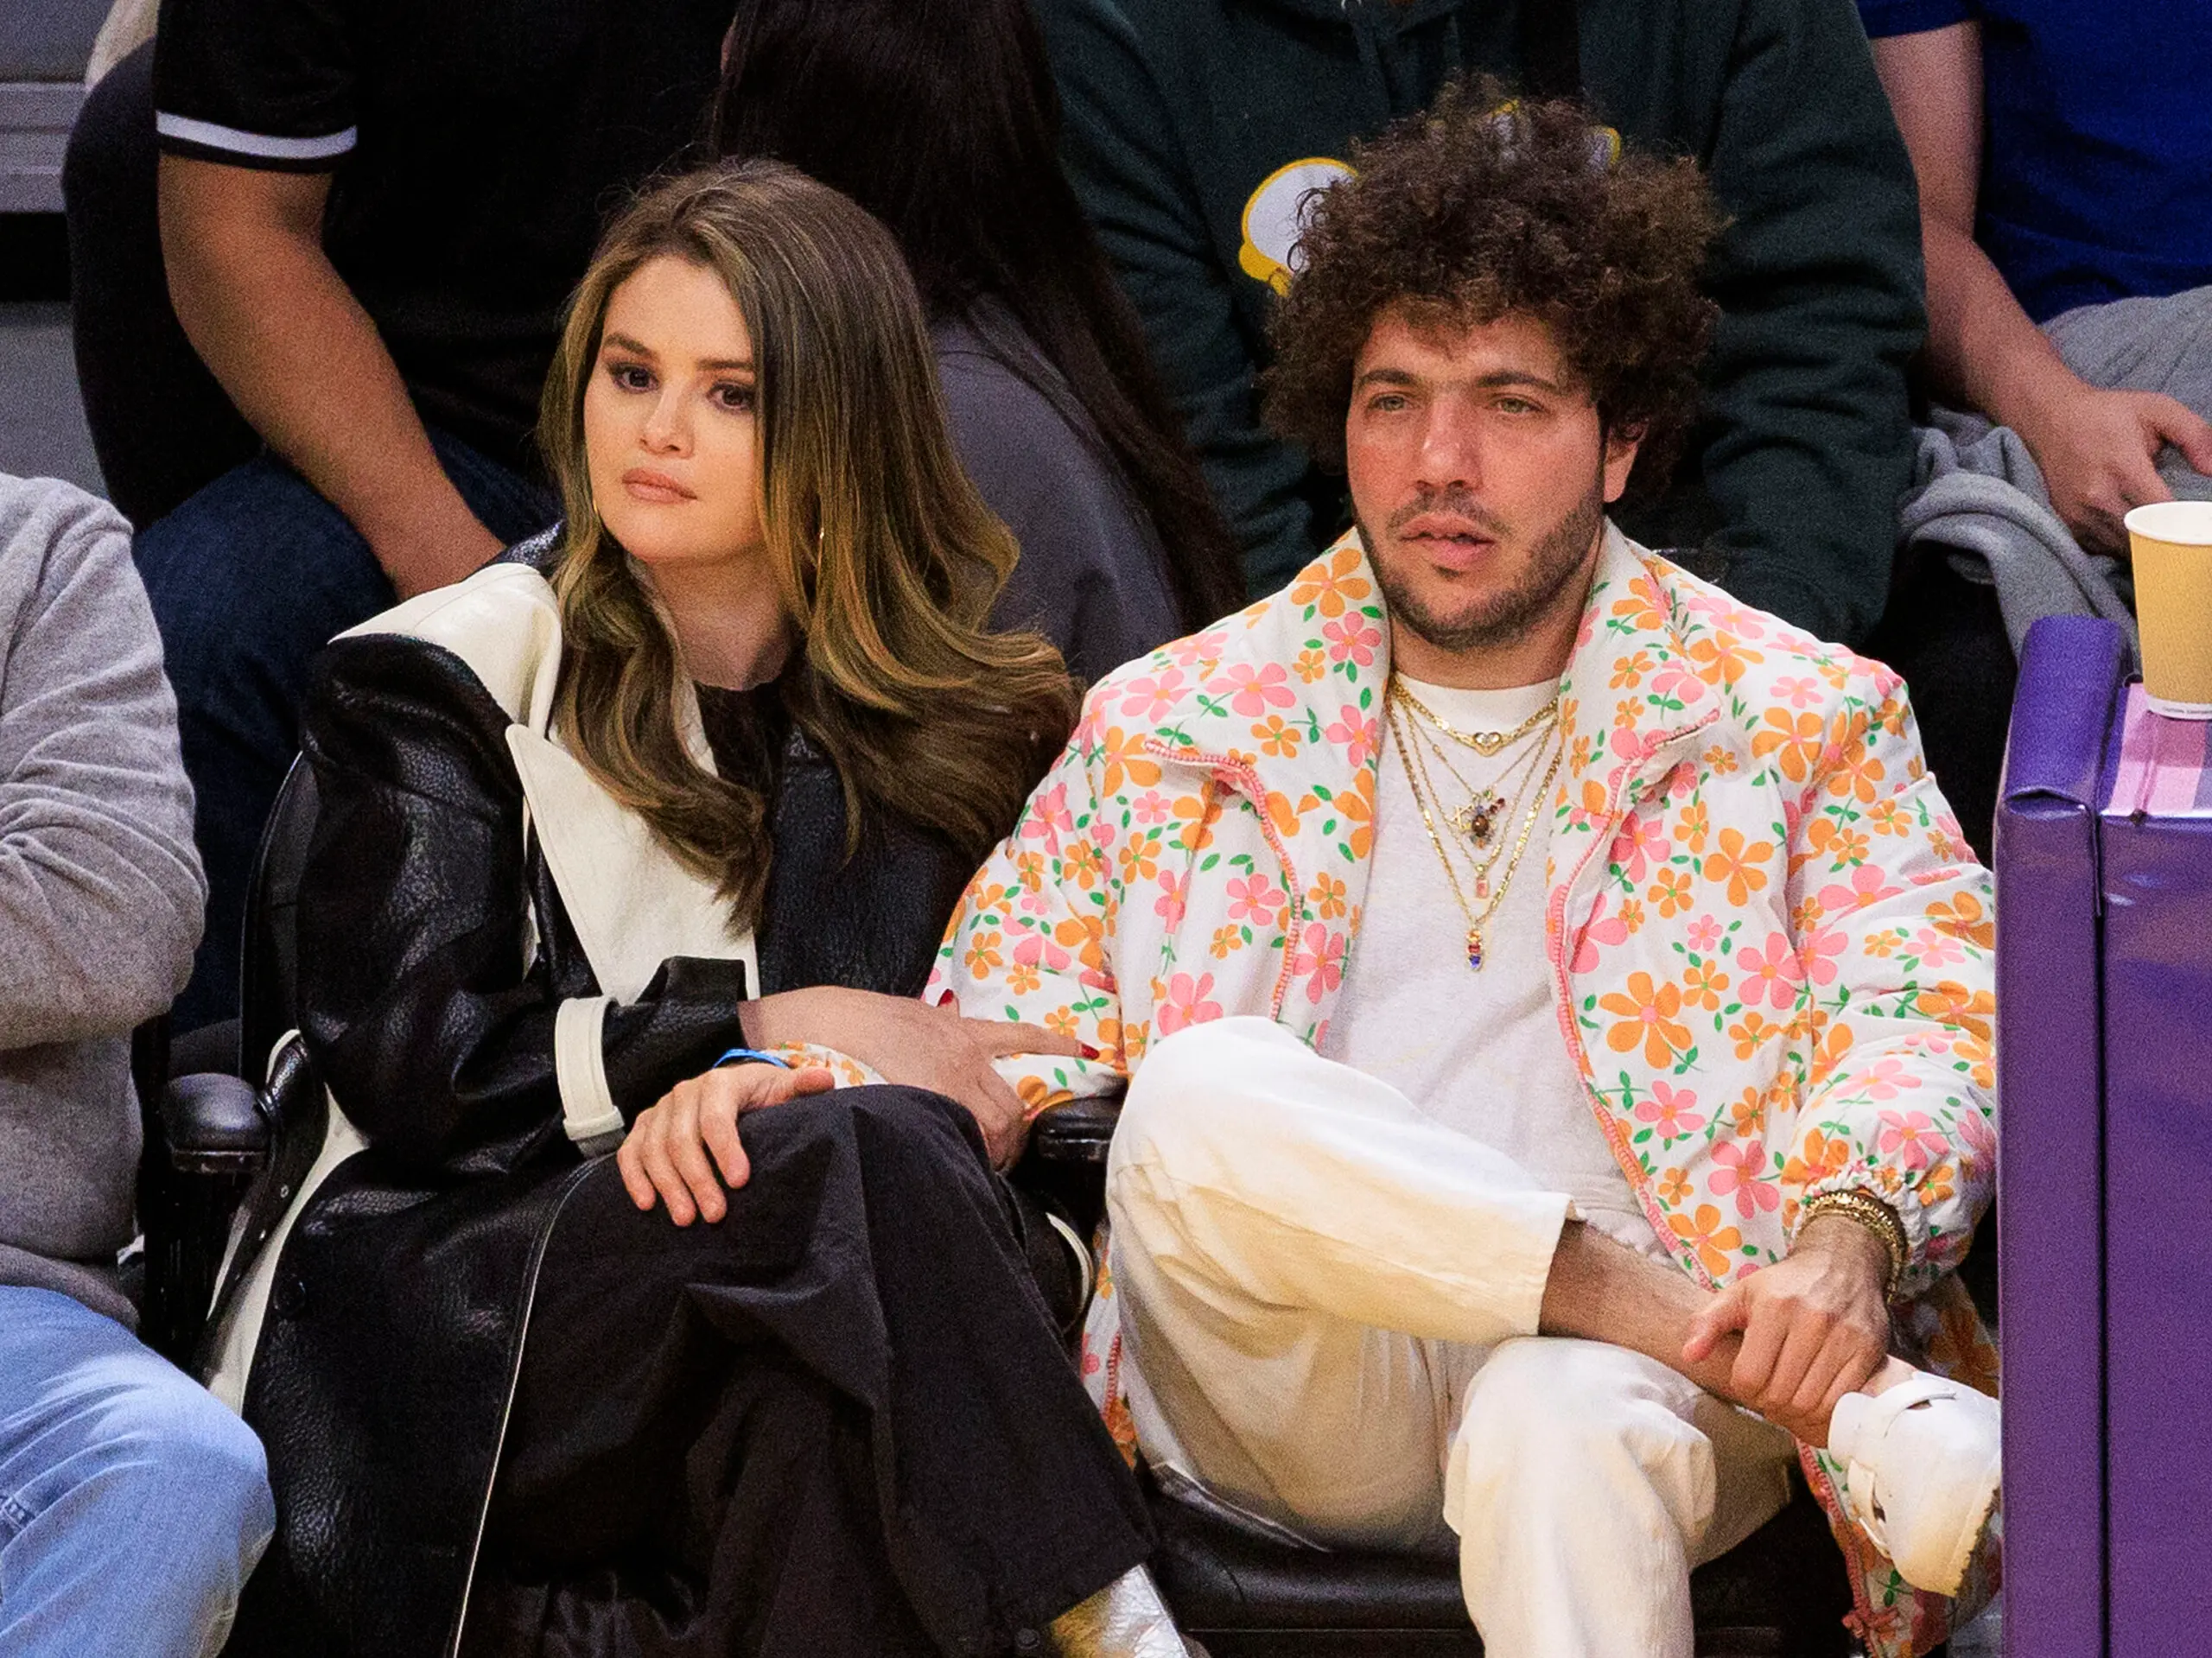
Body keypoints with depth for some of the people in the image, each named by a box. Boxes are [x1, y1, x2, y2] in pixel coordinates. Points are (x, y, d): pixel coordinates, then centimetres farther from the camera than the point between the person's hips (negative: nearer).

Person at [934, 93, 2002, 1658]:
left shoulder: (1801, 717, 13)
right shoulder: (1170, 729, 18)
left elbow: (1926, 1012, 1)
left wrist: (1846, 1240, -21)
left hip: (1631, 1369, -2)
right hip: (1297, 1406, 3)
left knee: (1568, 1426, -40)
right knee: (1207, 1100, -32)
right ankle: (1872, 1415, -30)